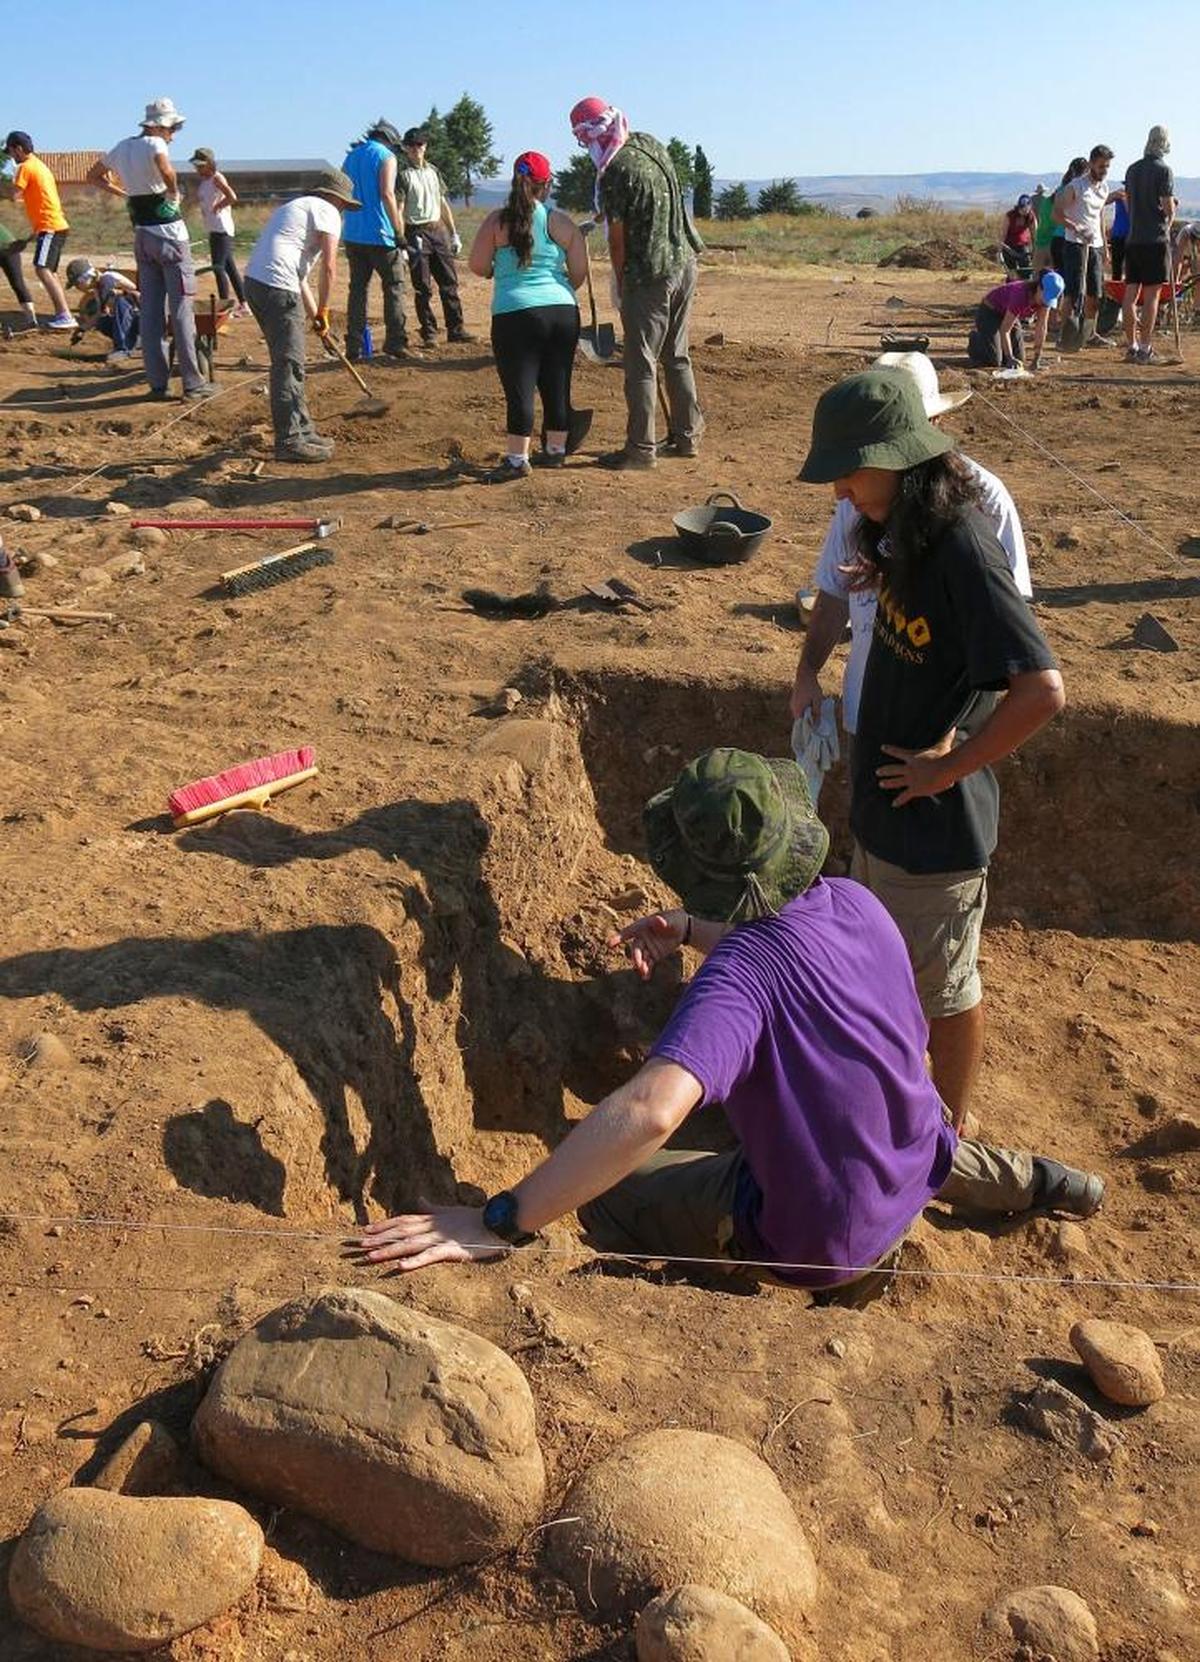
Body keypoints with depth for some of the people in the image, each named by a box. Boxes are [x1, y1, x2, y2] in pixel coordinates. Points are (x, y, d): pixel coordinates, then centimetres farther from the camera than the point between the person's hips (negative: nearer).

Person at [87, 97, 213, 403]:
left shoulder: (122, 148, 11)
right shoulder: (154, 144, -12)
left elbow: (93, 176, 24)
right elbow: (166, 171, -34)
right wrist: (173, 192, -14)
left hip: (142, 236, 7)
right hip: (170, 235, -7)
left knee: (150, 310, 8)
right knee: (182, 309, -6)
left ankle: (157, 383, 9)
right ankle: (192, 384, -7)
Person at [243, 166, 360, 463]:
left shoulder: (296, 206, 31)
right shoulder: (327, 211, 3)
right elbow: (328, 266, -7)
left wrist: (314, 313, 29)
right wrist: (323, 311, 3)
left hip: (254, 280, 9)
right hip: (277, 286, -9)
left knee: (289, 361, 16)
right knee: (288, 364, -7)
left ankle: (303, 430, 24)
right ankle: (289, 442, -5)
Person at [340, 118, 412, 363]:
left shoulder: (350, 157, 16)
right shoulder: (385, 156, -4)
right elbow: (387, 194, -16)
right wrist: (399, 233, -15)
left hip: (352, 234, 6)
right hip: (379, 234, -6)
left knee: (357, 288, 9)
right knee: (394, 287, 4)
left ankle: (354, 348, 5)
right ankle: (395, 344, -1)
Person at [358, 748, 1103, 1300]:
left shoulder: (741, 973, -34)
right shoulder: (853, 902, -11)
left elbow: (651, 1110, -48)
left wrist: (503, 1222, -45)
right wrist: (687, 932, 0)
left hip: (814, 1237, -7)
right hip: (921, 1167, 7)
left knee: (606, 1196, 7)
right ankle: (1026, 1177, 42)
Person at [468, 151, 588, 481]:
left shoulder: (497, 221, -1)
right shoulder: (562, 222, 5)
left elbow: (478, 267, 1)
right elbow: (580, 272, 8)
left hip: (515, 313, -3)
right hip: (563, 311, 3)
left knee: (520, 387, -1)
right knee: (557, 385, 12)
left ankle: (517, 459, -2)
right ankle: (556, 450, 23)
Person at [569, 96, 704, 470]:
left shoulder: (616, 172, -17)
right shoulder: (650, 144, 7)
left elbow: (618, 239, -11)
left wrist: (620, 287, 1)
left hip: (649, 277, -8)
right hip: (684, 264, 8)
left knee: (641, 365, -1)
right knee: (677, 357, 17)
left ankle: (641, 448, 2)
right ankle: (687, 435, 23)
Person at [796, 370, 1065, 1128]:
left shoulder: (963, 551, -27)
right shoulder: (900, 532, 1)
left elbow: (1042, 690, -33)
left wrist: (949, 768, -24)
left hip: (935, 819, -9)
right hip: (884, 804, 9)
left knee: (943, 985, 11)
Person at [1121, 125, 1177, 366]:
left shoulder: (1132, 169, 11)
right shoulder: (1163, 170, -8)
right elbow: (1169, 209, -10)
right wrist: (1172, 207, 11)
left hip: (1133, 239, 6)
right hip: (1156, 239, -6)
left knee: (1131, 294, 6)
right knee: (1151, 295, -4)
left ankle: (1131, 346, 9)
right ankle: (1145, 349, -6)